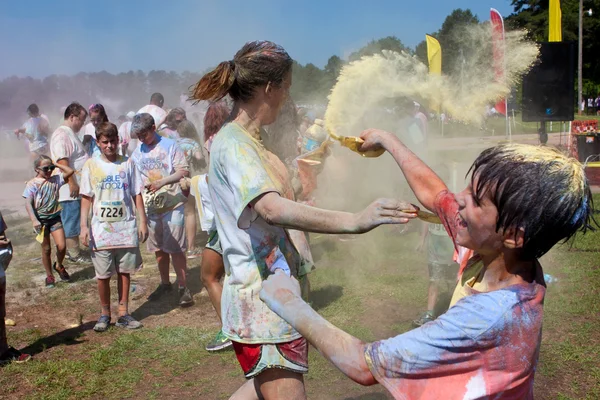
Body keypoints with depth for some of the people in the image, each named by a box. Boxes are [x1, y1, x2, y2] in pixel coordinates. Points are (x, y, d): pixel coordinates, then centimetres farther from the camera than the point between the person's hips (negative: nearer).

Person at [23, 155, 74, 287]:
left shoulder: (55, 179, 3)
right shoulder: (32, 184, -8)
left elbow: (70, 171, -1)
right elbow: (28, 204, -13)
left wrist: (56, 165, 0)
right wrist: (34, 220, -22)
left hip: (55, 217, 2)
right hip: (41, 220, -2)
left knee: (61, 246, -5)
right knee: (46, 249, 7)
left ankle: (59, 266, 26)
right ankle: (49, 275, 23)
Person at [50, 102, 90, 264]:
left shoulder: (71, 133, 17)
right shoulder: (62, 135, -16)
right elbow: (62, 161, -24)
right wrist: (72, 183, -24)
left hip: (77, 187, 10)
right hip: (70, 189, -10)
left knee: (72, 222, 16)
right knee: (72, 222, -2)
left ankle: (71, 251, 25)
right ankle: (74, 255, 6)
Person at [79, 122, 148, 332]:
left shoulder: (127, 163, 3)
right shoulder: (91, 165, 1)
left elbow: (137, 195, 5)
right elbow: (86, 198, 1)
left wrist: (143, 222, 1)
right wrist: (84, 226, -6)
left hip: (126, 228, 1)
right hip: (101, 230, -1)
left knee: (125, 272, 8)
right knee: (103, 275, 5)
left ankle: (123, 313, 19)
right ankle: (105, 314, 22)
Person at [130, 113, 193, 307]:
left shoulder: (170, 145, -5)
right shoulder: (138, 151, 9)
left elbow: (184, 171, -11)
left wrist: (161, 182, -20)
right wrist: (143, 184, -10)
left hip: (172, 204, -5)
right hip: (151, 206, 5)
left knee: (175, 248, -5)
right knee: (158, 248, 14)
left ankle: (183, 287, 3)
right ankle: (165, 283, 28)